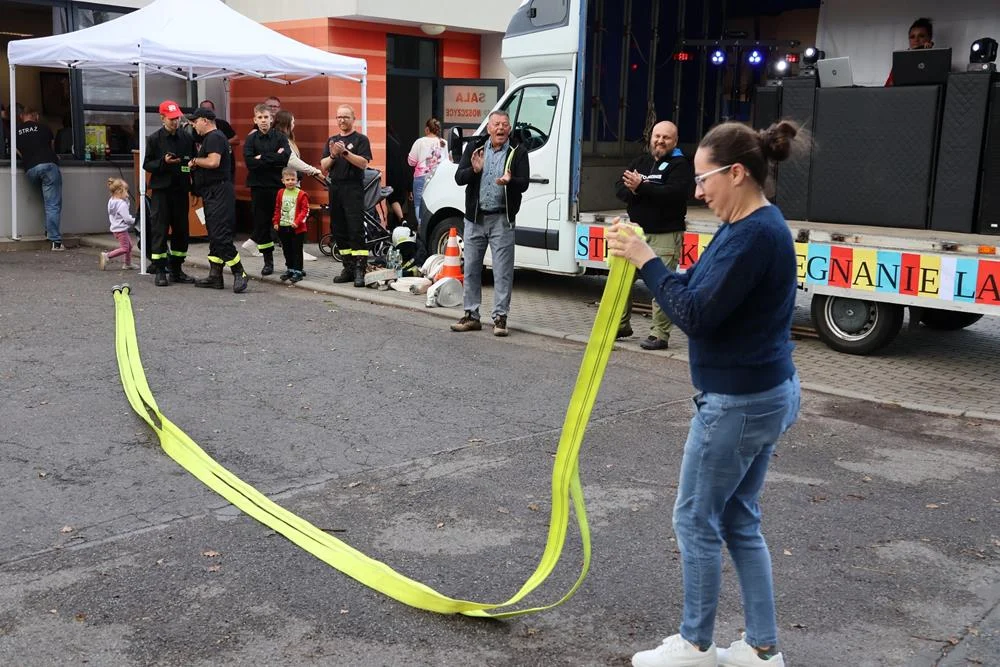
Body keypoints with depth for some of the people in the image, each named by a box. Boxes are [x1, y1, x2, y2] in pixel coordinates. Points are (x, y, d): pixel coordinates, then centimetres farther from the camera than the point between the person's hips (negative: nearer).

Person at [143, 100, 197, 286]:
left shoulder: (187, 137, 6)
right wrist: (163, 162, -18)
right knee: (159, 230, -2)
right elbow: (147, 165, 0)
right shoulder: (154, 139, -1)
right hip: (161, 190, -3)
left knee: (181, 230, 7)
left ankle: (176, 270, 17)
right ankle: (159, 271, 5)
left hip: (181, 190, 3)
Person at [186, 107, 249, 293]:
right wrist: (196, 164, 11)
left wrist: (195, 160, -10)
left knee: (220, 235, -13)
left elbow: (213, 162, -25)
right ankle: (215, 276, 16)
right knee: (214, 234, 12)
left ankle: (239, 274, -10)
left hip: (219, 192, -11)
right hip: (213, 193, 11)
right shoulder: (210, 138, 21)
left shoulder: (214, 137, -12)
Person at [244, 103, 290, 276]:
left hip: (278, 185, -1)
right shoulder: (251, 139, 6)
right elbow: (250, 162, -10)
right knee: (261, 223, 4)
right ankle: (268, 261, 15)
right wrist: (274, 159, -12)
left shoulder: (280, 138, 4)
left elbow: (286, 157, -15)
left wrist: (262, 158, -12)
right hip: (258, 187, 2)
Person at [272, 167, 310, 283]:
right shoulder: (281, 193, 7)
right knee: (287, 250, 14)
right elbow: (277, 209, 14)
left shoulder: (301, 194, -9)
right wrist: (276, 222, 8)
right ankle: (290, 269, 26)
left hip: (297, 228, -5)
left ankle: (298, 271, 5)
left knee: (297, 250, -1)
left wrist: (297, 222, -18)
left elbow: (305, 210, -10)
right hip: (283, 227, 5)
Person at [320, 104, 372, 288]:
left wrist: (345, 152, -18)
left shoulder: (361, 139, 2)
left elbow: (364, 163, -10)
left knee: (356, 230, -12)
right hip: (335, 188, 6)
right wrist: (332, 155, -8)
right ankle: (348, 267, 14)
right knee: (338, 230, 7)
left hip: (353, 188, -6)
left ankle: (360, 270, -15)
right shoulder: (332, 140, 19)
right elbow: (324, 166, 11)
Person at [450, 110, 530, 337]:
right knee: (471, 268, 8)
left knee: (503, 271, -3)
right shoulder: (474, 148, 7)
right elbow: (459, 178, 1)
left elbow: (523, 184, -6)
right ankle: (471, 316, 18)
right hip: (474, 218, 3)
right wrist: (474, 170, -19)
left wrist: (509, 181, -28)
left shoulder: (517, 152, 1)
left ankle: (500, 317, 4)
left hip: (502, 219, -3)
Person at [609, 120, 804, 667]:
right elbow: (704, 292, 12)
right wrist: (642, 255, 0)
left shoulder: (754, 234, -22)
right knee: (738, 520, 17)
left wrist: (646, 259, -17)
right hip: (763, 394, 10)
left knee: (695, 519, 5)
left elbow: (695, 314, -24)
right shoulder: (754, 227, 10)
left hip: (739, 402, -10)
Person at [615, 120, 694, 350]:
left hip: (665, 235, -6)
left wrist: (641, 187, -23)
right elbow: (620, 188, 7)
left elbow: (675, 193, -20)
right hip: (636, 231, 6)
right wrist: (634, 190, -15)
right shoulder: (640, 162, 17)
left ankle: (659, 334, -3)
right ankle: (621, 325, 21)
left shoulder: (680, 165, -2)